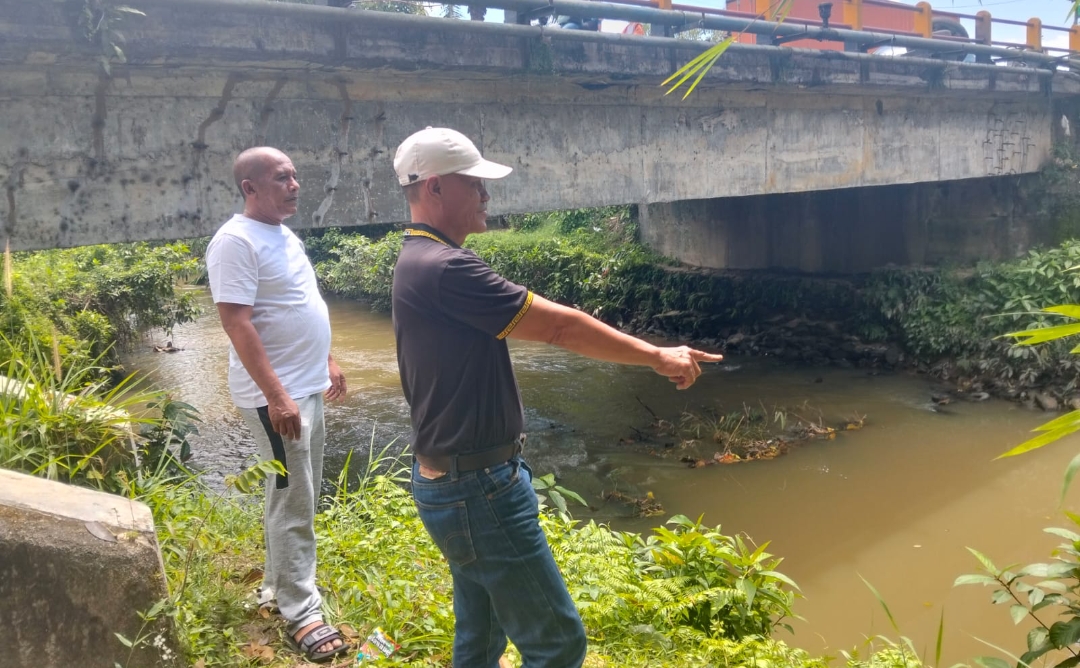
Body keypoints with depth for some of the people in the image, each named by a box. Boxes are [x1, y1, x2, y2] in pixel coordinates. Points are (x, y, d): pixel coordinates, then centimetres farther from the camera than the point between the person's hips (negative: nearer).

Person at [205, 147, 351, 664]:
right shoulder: (236, 242, -17)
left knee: (303, 496, 18)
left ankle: (280, 582, 33)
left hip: (307, 387, 10)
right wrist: (277, 396, -26)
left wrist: (328, 362, 22)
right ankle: (300, 613, 5)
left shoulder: (284, 235, 13)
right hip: (275, 394, -9)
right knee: (292, 502, -4)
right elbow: (237, 324, -22)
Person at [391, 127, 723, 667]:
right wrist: (657, 356, -9)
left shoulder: (419, 262, 11)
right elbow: (558, 326, -19)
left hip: (459, 482, 11)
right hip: (478, 491, -11)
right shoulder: (443, 267, -22)